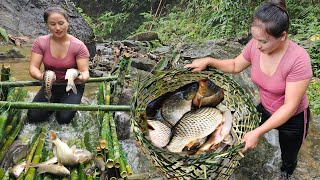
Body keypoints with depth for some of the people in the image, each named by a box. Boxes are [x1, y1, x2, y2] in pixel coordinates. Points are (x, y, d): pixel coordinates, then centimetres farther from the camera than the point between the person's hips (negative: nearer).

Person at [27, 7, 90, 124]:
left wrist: (82, 77, -46)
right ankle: (55, 103, 19)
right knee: (33, 117, -11)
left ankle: (71, 102, 15)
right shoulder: (40, 42, -12)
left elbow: (84, 71, -20)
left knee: (64, 118, -20)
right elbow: (33, 67, -14)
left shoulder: (78, 46, -18)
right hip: (50, 86, 3)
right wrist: (41, 76, -39)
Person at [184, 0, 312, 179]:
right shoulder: (255, 46, -21)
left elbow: (290, 107, -31)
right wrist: (209, 61, -16)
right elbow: (235, 66, 0)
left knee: (288, 159, 23)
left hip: (293, 119, -3)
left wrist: (258, 132, -35)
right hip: (265, 109, 4)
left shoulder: (298, 60, -36)